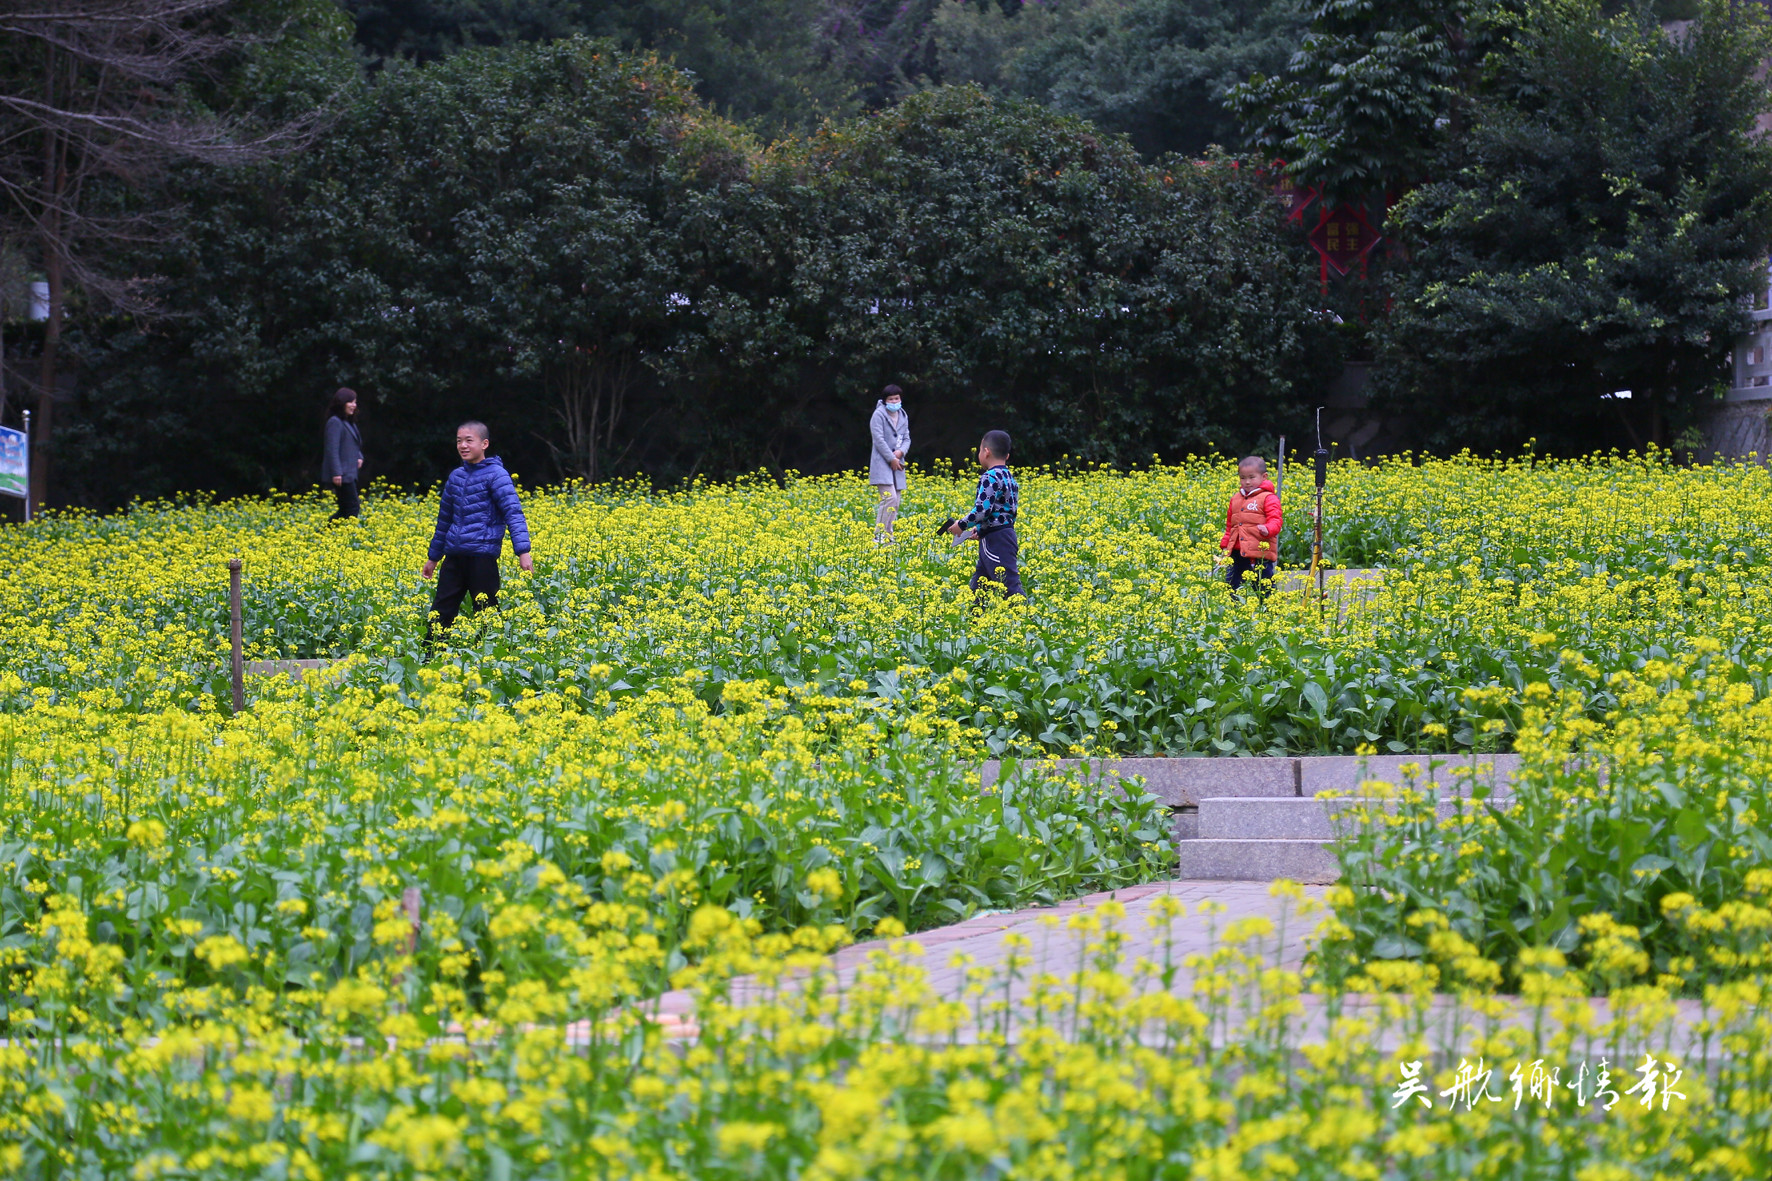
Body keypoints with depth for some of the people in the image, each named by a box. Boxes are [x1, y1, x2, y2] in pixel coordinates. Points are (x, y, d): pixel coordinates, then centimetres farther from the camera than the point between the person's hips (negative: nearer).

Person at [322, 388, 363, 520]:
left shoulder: (349, 422, 19)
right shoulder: (335, 422, -11)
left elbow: (355, 445, 29)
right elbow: (332, 449, -18)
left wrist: (359, 457, 7)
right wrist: (336, 473, -23)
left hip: (349, 474, 10)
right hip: (341, 474, -10)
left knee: (345, 510, 10)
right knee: (353, 507, -10)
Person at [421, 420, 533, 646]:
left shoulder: (495, 475, -7)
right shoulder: (457, 476, 14)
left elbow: (513, 513, -16)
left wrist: (523, 551, -28)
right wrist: (433, 556, 29)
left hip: (482, 556, -7)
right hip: (454, 555, 7)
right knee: (440, 612, 6)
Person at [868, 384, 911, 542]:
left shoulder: (903, 416, 15)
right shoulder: (879, 415, -6)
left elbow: (906, 438, 13)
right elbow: (879, 439, -13)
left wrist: (900, 452, -9)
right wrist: (891, 459, -15)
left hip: (897, 463, 7)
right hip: (882, 463, -7)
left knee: (896, 500, 5)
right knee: (889, 498, -19)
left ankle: (888, 535, 10)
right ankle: (878, 537, -17)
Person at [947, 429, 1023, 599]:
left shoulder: (990, 478, -15)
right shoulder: (1009, 477, 15)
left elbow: (983, 509, -22)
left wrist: (962, 524, -7)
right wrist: (980, 529, 20)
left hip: (995, 541, -10)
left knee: (1009, 585, -12)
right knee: (978, 587, 15)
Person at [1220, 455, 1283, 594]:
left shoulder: (1268, 498, -3)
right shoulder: (1236, 500, 17)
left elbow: (1275, 520, -12)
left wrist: (1268, 530, -32)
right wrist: (1225, 544, 18)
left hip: (1260, 555, -6)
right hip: (1237, 554, 6)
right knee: (1231, 586, 7)